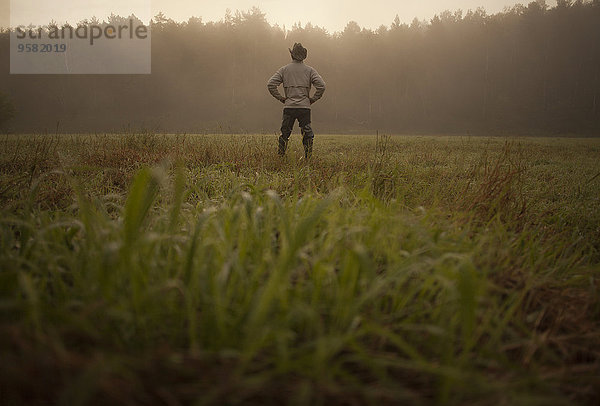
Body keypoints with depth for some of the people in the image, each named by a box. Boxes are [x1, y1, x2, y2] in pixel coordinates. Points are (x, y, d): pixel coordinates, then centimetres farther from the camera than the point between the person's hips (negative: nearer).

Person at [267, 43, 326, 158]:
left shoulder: (284, 70, 6)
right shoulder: (309, 70, 4)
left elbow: (271, 85, -3)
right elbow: (321, 86, -6)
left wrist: (281, 98, 4)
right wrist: (313, 99, 3)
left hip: (289, 107, 1)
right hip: (305, 107, -1)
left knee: (285, 133, 10)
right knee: (307, 134, 4)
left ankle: (281, 156, 10)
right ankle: (308, 157, -1)